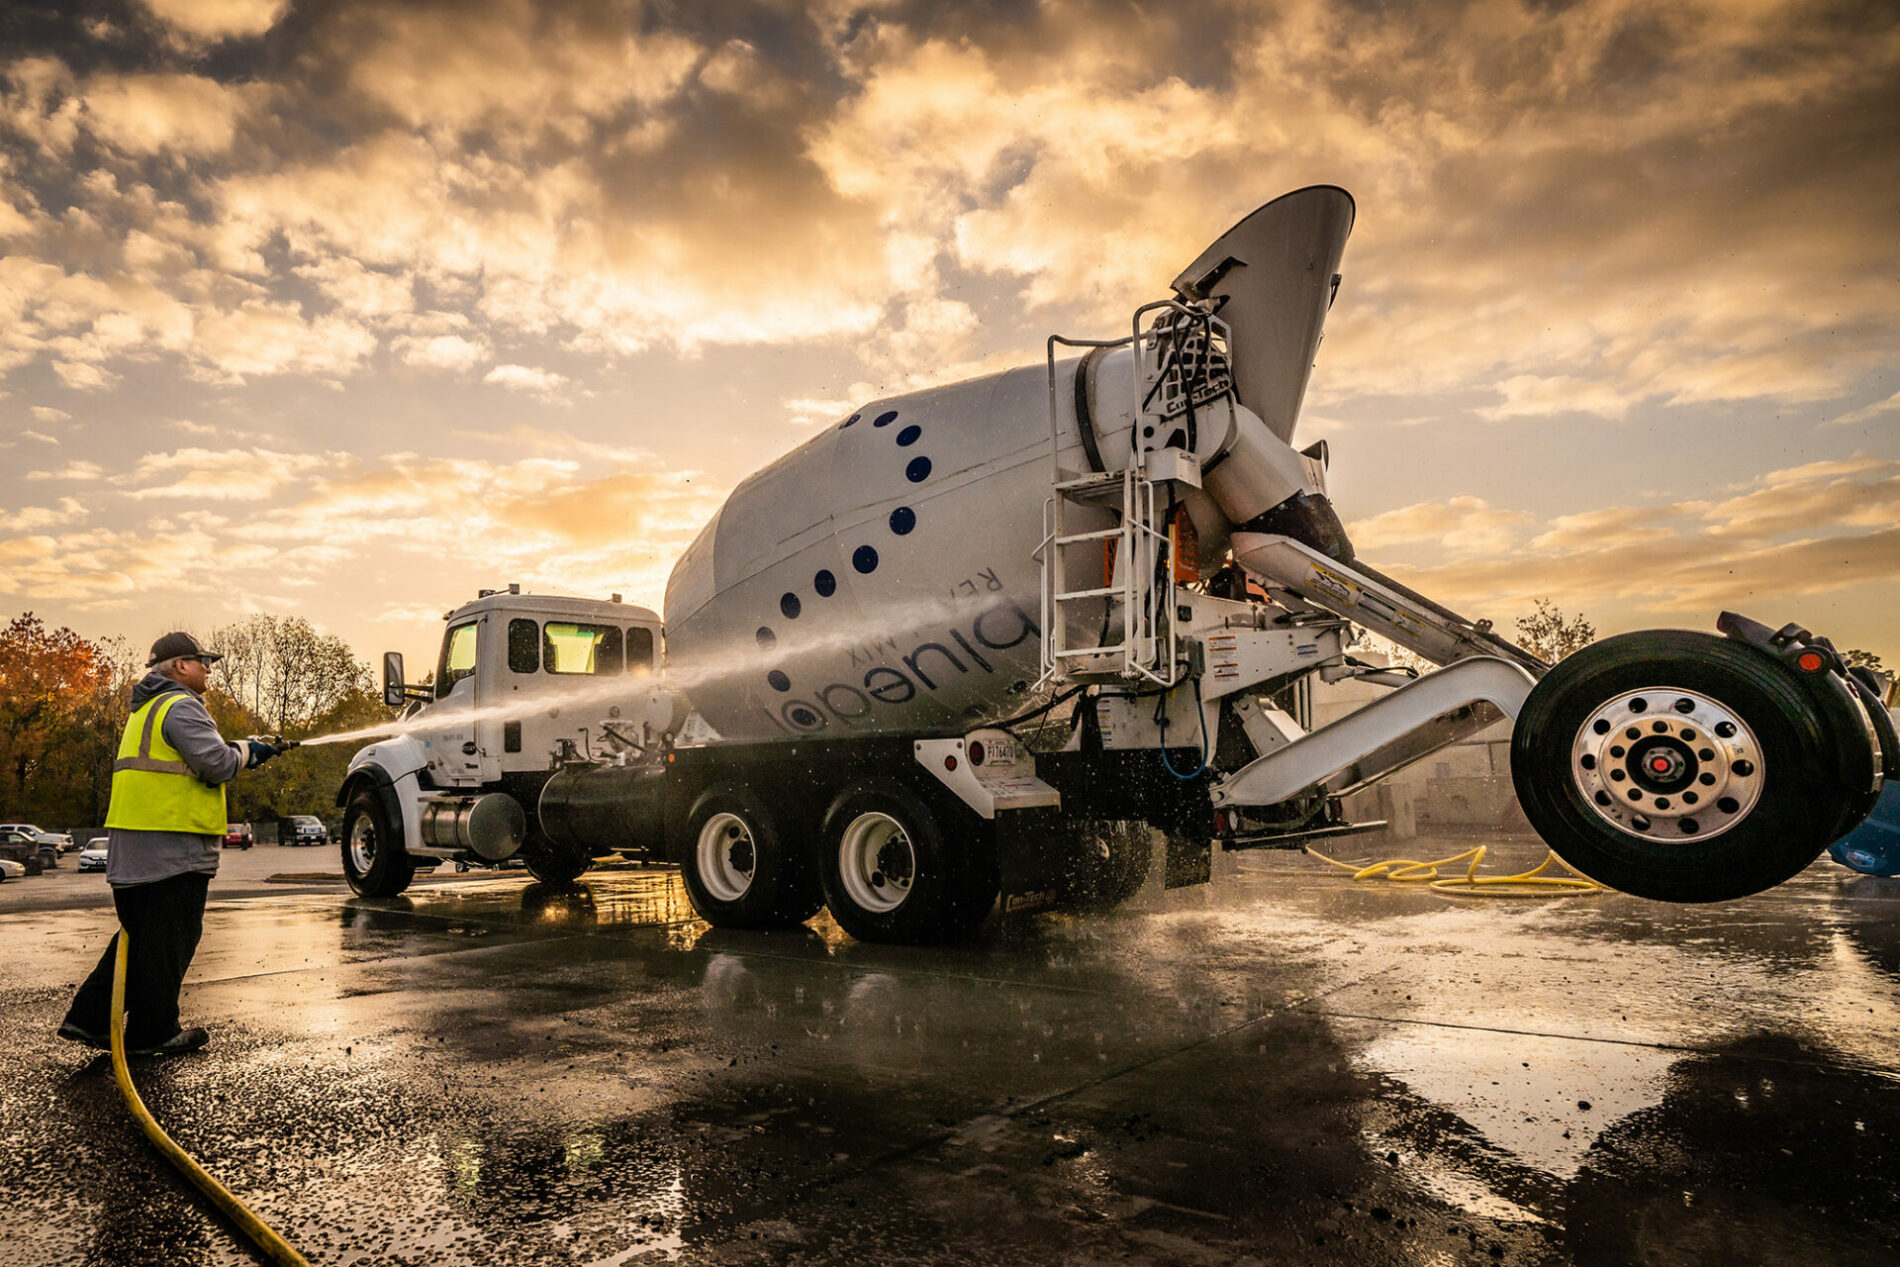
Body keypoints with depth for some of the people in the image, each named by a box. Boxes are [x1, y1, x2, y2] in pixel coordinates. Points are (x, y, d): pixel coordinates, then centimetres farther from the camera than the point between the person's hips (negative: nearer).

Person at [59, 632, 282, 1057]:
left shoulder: (146, 710, 21)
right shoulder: (182, 706, -13)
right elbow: (217, 764, -21)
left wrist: (240, 752, 13)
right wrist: (245, 750, -1)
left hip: (131, 846, 10)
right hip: (172, 846, -10)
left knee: (140, 934, 20)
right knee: (169, 939, 0)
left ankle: (89, 1018, 21)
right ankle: (153, 1033, 8)